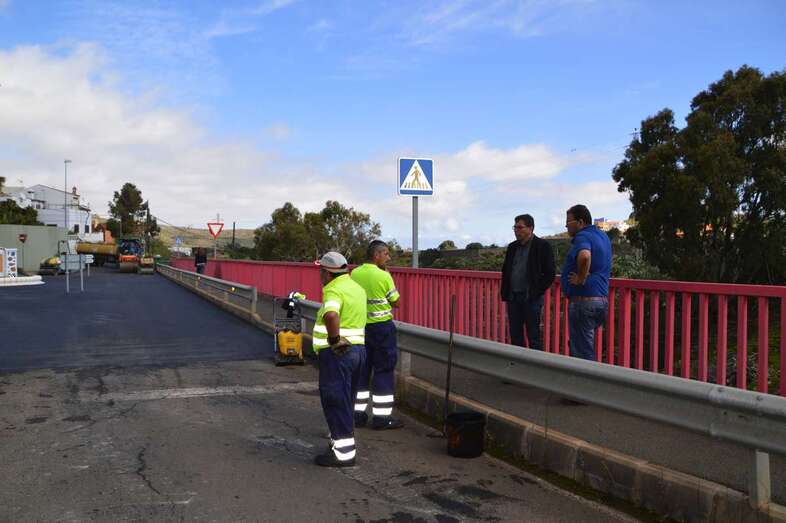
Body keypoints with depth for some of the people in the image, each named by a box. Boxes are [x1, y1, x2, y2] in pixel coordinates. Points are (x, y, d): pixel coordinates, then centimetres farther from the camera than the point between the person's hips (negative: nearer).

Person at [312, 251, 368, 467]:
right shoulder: (356, 288, 14)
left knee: (335, 402, -2)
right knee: (345, 401, 21)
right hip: (357, 349, 9)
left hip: (337, 352, -9)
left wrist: (334, 340, -25)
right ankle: (343, 440, 32)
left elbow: (331, 315, -37)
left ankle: (343, 453, 1)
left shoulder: (334, 290, -17)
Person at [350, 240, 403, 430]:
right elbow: (396, 303, -7)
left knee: (361, 369, 14)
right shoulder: (384, 276, -15)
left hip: (360, 327, 6)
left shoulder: (354, 274, 1)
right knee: (384, 370, 3)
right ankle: (381, 416, 6)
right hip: (382, 327, -6)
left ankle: (357, 413, 19)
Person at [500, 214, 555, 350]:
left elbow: (550, 273, -7)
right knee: (515, 337, 9)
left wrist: (537, 292, -12)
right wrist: (504, 293, 11)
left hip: (531, 299, -6)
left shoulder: (542, 246, -4)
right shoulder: (512, 247, 15)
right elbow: (505, 271, 21)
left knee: (534, 337, -2)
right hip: (513, 298, 6)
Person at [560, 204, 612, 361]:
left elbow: (585, 256, -37)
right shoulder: (603, 235, 15)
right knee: (587, 347, 21)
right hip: (602, 299, 10)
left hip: (583, 300, -10)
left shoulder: (582, 236, -15)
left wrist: (581, 280, -22)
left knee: (582, 353, -3)